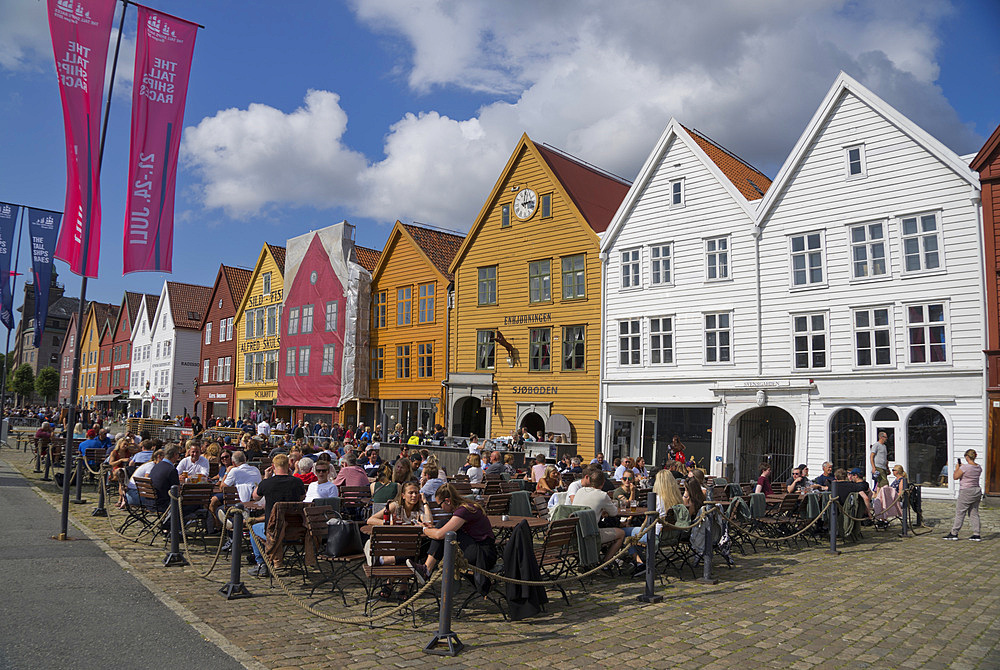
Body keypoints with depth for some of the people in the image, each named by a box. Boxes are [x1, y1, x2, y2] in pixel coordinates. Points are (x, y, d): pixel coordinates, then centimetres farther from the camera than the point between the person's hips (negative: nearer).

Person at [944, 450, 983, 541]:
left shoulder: (965, 467, -19)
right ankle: (976, 535, 12)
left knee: (960, 513, 0)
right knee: (974, 513, 12)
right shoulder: (979, 467, 4)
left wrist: (957, 468, 3)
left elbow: (955, 477, -11)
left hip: (966, 492, -7)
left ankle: (954, 533, 5)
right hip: (977, 491, 7)